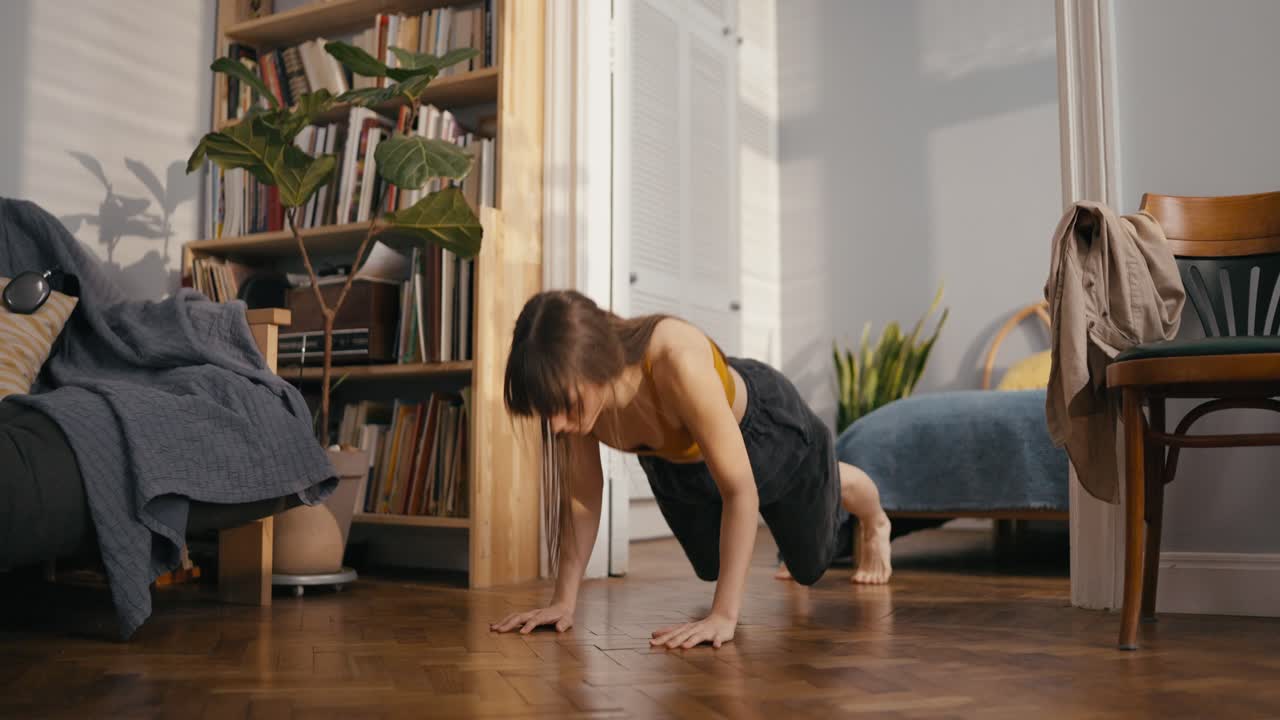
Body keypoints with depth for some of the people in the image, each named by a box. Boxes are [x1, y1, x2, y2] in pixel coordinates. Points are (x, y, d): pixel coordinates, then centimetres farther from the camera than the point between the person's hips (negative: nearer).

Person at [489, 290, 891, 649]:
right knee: (712, 568, 27)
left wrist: (724, 615, -43)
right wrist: (564, 601, -20)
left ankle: (873, 522, 57)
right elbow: (582, 491, -19)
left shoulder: (678, 362, -49)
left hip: (766, 428, -4)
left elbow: (740, 489, -42)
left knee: (811, 565, 23)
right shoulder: (572, 385, -33)